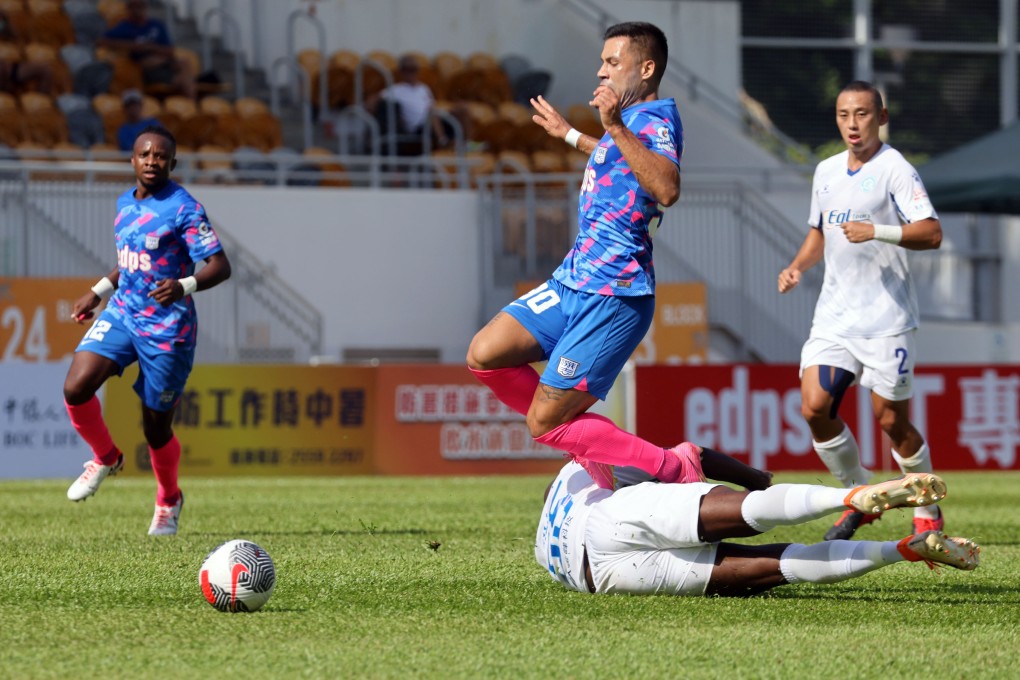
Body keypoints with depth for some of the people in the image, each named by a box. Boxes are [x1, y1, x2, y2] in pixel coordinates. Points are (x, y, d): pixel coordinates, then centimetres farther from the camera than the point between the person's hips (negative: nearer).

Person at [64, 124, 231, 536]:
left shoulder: (184, 208, -13)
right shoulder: (125, 204, 9)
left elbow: (220, 267, -20)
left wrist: (184, 285, -37)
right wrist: (98, 293, 22)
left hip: (166, 330, -6)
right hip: (122, 315, 6)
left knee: (156, 427, 2)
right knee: (76, 389, -18)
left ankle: (168, 501, 31)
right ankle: (105, 458, 11)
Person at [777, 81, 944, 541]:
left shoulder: (894, 169, -8)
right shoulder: (826, 171, 13)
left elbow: (931, 233, -17)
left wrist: (877, 231, -29)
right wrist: (798, 266, 9)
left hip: (886, 317, -6)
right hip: (834, 313, 6)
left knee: (891, 420, -2)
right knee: (815, 406, -9)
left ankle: (928, 510, 18)